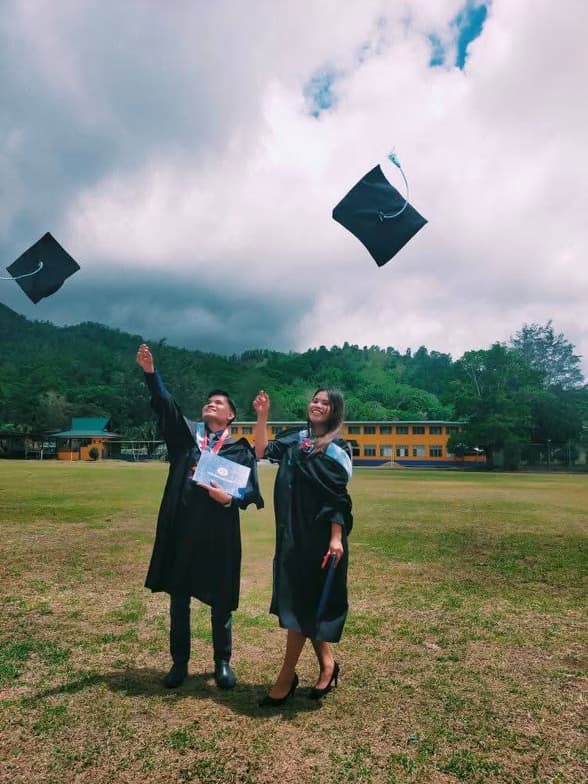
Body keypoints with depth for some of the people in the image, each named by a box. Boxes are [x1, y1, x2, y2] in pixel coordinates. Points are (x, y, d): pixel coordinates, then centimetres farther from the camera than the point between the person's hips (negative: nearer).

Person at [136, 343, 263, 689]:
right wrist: (151, 372, -18)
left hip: (220, 533, -1)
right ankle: (180, 663, 29)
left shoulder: (241, 449, 4)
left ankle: (223, 663, 28)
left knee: (220, 602, 9)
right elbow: (165, 405, -5)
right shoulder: (186, 433, 8)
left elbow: (251, 490, -3)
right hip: (181, 528, 2)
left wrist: (229, 498, -23)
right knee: (179, 598, 11)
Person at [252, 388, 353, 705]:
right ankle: (326, 663, 28)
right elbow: (262, 451, 7)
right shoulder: (296, 439, 10)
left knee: (300, 601, 0)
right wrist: (262, 416, -2)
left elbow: (338, 497, -12)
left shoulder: (338, 449, -7)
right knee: (301, 601, 12)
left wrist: (336, 538, -19)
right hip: (292, 532, 6)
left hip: (319, 535, -6)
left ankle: (287, 676, 14)